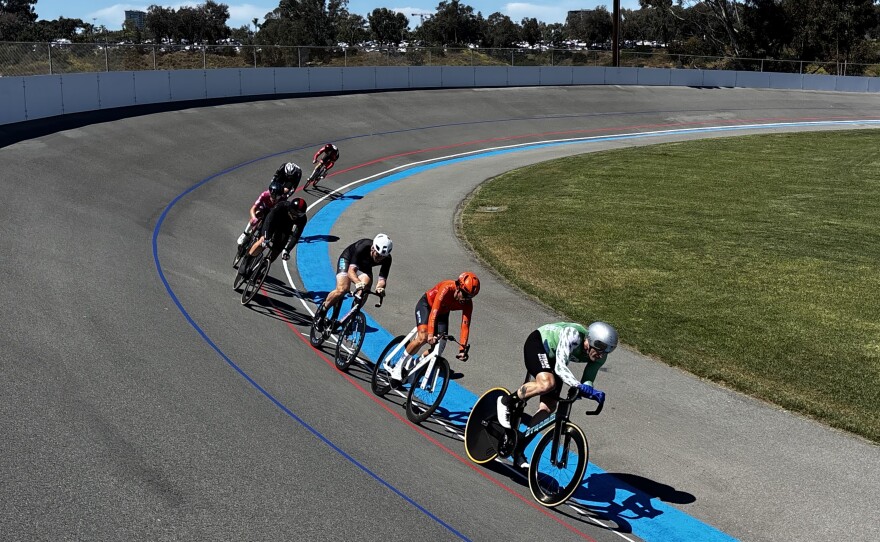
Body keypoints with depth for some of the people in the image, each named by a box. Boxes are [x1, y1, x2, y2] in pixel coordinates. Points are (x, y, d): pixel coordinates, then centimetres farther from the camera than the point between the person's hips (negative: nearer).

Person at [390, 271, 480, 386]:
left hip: (443, 312, 5)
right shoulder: (447, 288, -37)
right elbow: (434, 311, -42)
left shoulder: (468, 303, -23)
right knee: (423, 337, -27)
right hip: (426, 305, -5)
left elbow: (465, 325, -25)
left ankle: (412, 364, 11)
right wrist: (431, 335, -51)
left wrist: (463, 349, -34)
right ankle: (399, 366, -10)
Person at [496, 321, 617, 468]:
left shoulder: (600, 356, -20)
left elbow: (587, 381, -15)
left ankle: (518, 449, 4)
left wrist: (590, 392, -38)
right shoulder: (573, 335, -39)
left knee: (548, 408, -7)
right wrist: (580, 386, -59)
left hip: (553, 358, 6)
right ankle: (507, 401, -10)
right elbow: (560, 367, -46)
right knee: (547, 383, -36)